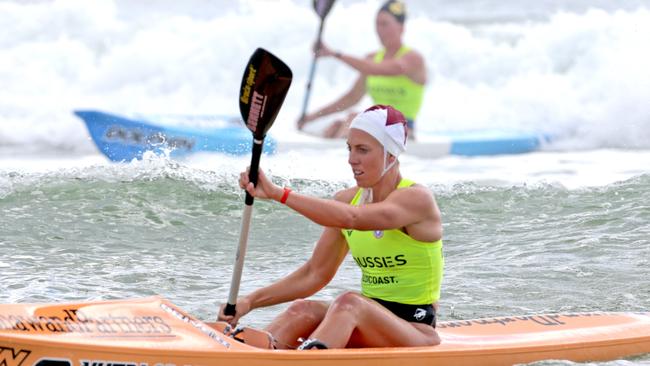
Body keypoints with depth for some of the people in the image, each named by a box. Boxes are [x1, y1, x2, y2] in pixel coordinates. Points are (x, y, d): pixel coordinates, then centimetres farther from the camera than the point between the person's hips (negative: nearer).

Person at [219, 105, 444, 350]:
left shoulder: (417, 198, -13)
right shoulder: (348, 199, 8)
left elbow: (350, 218, -31)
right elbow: (315, 274, 9)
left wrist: (277, 193, -36)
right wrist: (251, 301, -3)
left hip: (416, 330, -6)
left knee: (350, 302, -34)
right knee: (304, 310, -21)